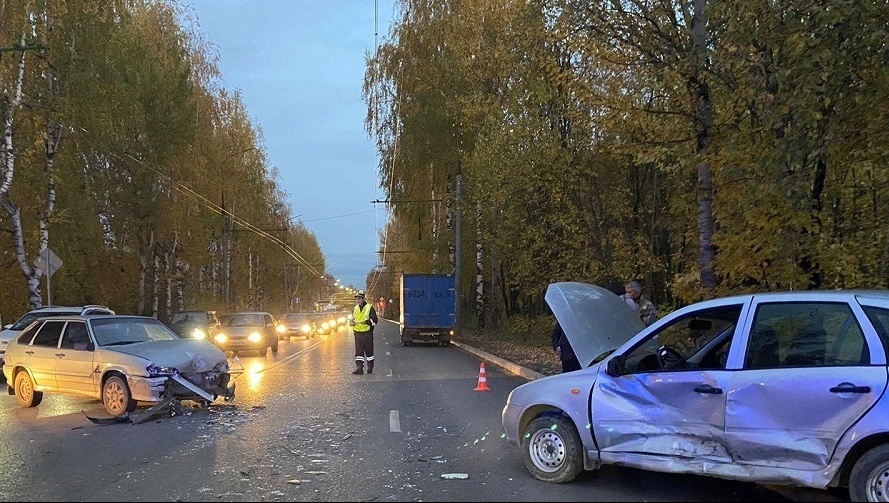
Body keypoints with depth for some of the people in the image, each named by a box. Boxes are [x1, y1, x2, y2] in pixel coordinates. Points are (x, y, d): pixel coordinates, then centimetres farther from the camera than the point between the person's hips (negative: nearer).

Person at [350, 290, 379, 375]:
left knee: (369, 351, 7)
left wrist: (367, 322, -25)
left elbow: (375, 320, -8)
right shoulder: (355, 309, 12)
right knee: (358, 352, -3)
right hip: (358, 333, 4)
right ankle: (359, 368, -6)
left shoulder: (369, 308, -4)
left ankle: (370, 367, 21)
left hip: (367, 333, -4)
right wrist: (351, 322, -2)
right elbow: (351, 319, 23)